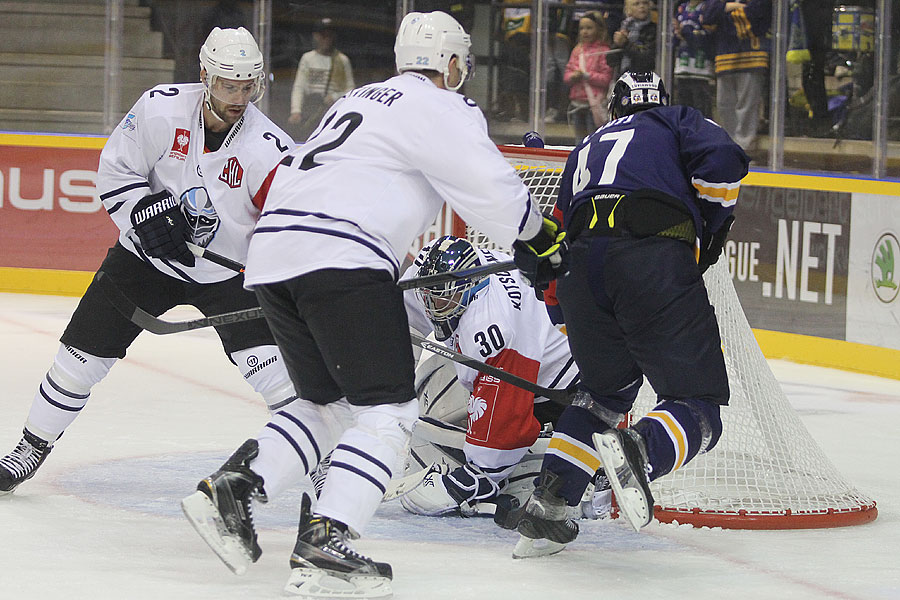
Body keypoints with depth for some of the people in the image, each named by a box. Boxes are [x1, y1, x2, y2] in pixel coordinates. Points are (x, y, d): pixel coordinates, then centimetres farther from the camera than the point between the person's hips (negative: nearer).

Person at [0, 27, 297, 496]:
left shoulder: (269, 149, -21)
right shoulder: (161, 108, -18)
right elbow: (115, 171, -8)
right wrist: (148, 212, -23)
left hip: (224, 275, -1)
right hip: (146, 256, 1)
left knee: (265, 361, -20)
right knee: (84, 352, 1)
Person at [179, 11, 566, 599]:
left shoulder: (359, 99, 30)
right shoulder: (442, 109, 3)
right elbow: (491, 188, -8)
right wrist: (543, 240, 10)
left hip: (272, 255, 9)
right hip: (338, 261, -9)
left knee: (330, 402, 20)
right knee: (387, 410, -6)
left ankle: (233, 486, 5)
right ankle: (325, 544, -21)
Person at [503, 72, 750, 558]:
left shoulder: (584, 152, 38)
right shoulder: (677, 122, 25)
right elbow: (721, 158, 2)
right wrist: (714, 224, 17)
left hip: (583, 264, 5)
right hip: (655, 258, -5)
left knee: (605, 390, 27)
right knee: (698, 404, -1)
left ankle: (546, 505, 14)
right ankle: (639, 448, -34)